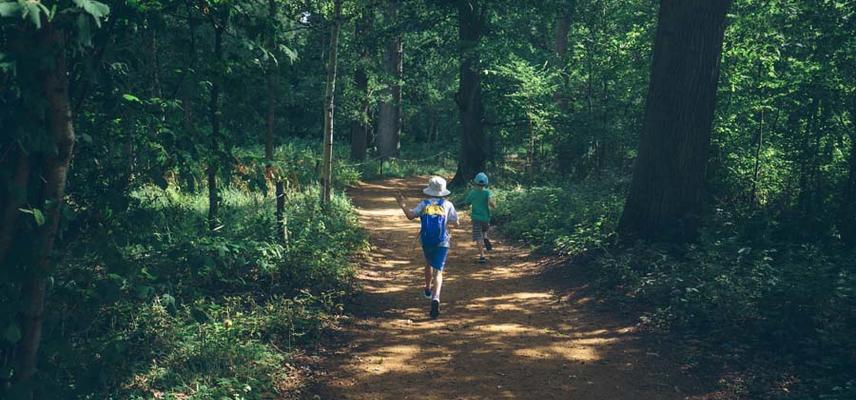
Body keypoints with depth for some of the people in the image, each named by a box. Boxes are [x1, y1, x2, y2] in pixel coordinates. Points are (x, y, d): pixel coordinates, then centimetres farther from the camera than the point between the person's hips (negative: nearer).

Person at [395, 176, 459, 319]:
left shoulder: (424, 204, 1)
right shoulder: (447, 204, 1)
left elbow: (411, 215, -14)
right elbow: (456, 223, 1)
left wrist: (402, 205, -4)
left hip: (426, 241, 2)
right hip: (442, 242, -2)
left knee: (429, 264, 29)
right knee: (438, 271, -7)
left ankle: (428, 289, 48)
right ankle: (435, 298, -29)